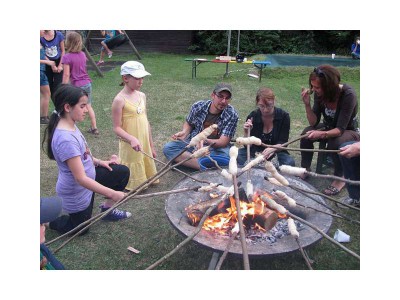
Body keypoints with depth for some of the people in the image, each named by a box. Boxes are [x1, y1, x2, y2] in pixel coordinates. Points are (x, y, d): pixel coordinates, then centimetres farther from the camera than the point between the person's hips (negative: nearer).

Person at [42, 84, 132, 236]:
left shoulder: (70, 125, -6)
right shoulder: (66, 139, -35)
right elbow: (81, 178, -34)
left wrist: (99, 162, 6)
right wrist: (112, 193, -33)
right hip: (76, 194, -8)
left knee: (123, 172, 7)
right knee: (80, 229, 15)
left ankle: (107, 208, 23)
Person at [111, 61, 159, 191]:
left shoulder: (142, 96, 5)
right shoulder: (120, 100, -14)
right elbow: (117, 128, -14)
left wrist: (151, 146, 13)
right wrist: (132, 139, -30)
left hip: (145, 145, 6)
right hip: (130, 146, -6)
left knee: (147, 175, 17)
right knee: (135, 183, 5)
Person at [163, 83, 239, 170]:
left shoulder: (232, 115, -14)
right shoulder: (198, 106, -6)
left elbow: (223, 142, -19)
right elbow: (189, 123, 14)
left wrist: (205, 141, -38)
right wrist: (184, 132, -9)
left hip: (217, 147, -3)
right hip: (193, 143, 4)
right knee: (168, 148, -22)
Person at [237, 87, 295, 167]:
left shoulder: (283, 116, -11)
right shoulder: (252, 116, -10)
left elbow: (282, 143, -11)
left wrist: (273, 149, -34)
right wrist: (247, 133, -29)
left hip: (276, 152, 0)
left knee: (289, 162, -30)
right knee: (237, 155, -26)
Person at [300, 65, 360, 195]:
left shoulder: (348, 95, -31)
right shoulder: (319, 94, -18)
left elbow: (340, 129, -31)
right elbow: (314, 123, -15)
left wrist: (323, 134, -49)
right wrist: (307, 104, -30)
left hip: (349, 131, -4)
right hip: (329, 127, 4)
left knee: (335, 143, -34)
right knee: (307, 133, -22)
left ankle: (339, 178, -10)